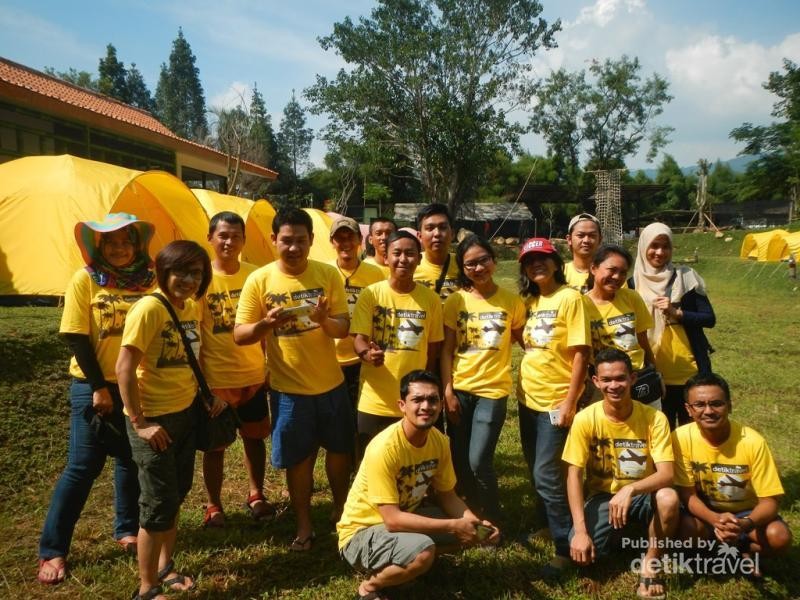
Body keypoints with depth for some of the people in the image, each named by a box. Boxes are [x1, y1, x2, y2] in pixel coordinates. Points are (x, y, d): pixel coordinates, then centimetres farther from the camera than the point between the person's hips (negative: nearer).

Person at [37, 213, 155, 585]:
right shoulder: (84, 280, -7)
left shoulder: (149, 280, 0)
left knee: (132, 460, 14)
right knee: (82, 467, 0)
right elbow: (77, 339, -9)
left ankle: (127, 530, 33)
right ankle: (52, 550, 14)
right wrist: (99, 386, -11)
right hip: (93, 386, -3)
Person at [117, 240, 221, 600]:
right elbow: (124, 368, -21)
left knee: (177, 495, 19)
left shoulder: (192, 307, 4)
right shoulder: (149, 308, -20)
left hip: (186, 413, 8)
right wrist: (139, 422, -20)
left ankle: (164, 568, 38)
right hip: (154, 419, -8)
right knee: (160, 503, 1)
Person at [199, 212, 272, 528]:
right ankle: (214, 506, 27)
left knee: (254, 437, 15)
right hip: (216, 377, -3)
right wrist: (199, 376, -10)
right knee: (215, 444, 10)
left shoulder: (255, 275, -1)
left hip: (253, 374, 3)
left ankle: (255, 496, 34)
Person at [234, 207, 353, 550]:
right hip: (288, 388, -1)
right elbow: (239, 335, -8)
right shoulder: (259, 280, -10)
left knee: (339, 449, 17)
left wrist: (325, 320, -30)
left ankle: (341, 508, 41)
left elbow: (343, 329, -7)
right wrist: (267, 323, -28)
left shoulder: (328, 274, -7)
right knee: (298, 459, 10)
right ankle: (304, 526, 29)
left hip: (331, 383, 2)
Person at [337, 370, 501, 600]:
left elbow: (447, 496, 2)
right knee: (424, 551, -33)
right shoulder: (384, 448, -31)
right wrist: (453, 526, -29)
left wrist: (476, 522, -17)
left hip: (406, 516, 7)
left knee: (473, 530, -4)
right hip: (362, 531, -7)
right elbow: (392, 520, -31)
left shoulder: (439, 441, -9)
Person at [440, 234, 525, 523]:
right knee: (459, 461, 9)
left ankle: (493, 521, 17)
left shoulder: (512, 301, -2)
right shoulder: (455, 301, -1)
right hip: (459, 390, 2)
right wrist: (447, 391, -6)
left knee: (479, 461, -7)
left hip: (493, 390, -2)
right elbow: (447, 349, 0)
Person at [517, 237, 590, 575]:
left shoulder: (569, 297, -11)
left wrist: (569, 403, -18)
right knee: (535, 471, 17)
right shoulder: (529, 300, 8)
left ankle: (566, 547, 8)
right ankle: (545, 524, 37)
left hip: (555, 399, -7)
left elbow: (580, 354, -15)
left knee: (546, 474, -6)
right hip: (528, 397, 7)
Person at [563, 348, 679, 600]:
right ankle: (622, 532, 13)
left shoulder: (654, 418, -16)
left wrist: (630, 489, -41)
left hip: (643, 495, 0)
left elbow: (666, 474, -21)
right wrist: (580, 530, -26)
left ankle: (650, 565, -8)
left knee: (668, 498, -35)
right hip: (602, 496, 1)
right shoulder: (585, 419, -16)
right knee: (580, 551, -24)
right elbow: (574, 475, -16)